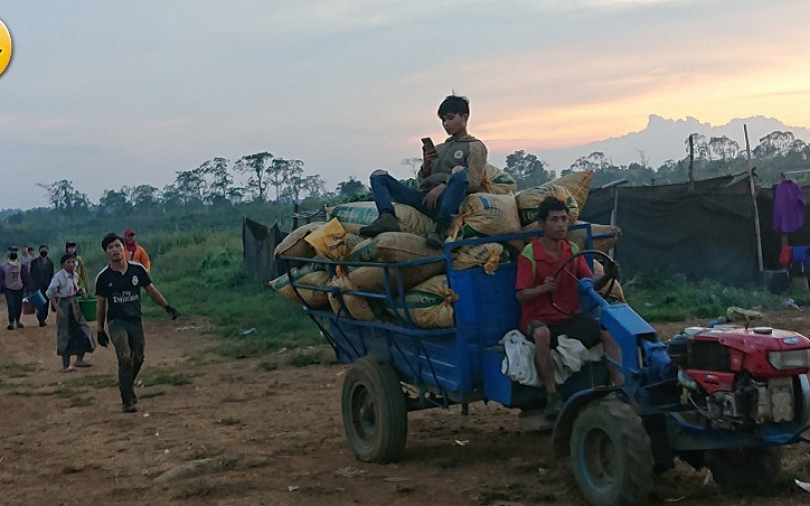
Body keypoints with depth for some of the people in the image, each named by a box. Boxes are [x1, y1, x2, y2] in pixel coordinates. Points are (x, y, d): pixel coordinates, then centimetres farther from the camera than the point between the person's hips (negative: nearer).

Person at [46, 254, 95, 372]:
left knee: (83, 330, 8)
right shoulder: (58, 277, -17)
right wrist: (57, 308, -22)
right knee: (65, 335, 0)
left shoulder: (75, 275, 2)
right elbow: (49, 293, -17)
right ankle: (66, 365, 10)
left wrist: (81, 290, -4)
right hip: (64, 305, -7)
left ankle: (79, 359, 25)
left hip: (75, 304, 7)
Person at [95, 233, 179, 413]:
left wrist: (167, 307, -2)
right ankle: (127, 401, -7)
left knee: (138, 359, 13)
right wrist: (100, 330, 5)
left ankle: (127, 387, 41)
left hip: (136, 321, 3)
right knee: (125, 358, -17)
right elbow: (101, 304, 3)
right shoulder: (103, 277, -5)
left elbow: (151, 290, 8)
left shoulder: (138, 269, -1)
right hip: (116, 322, -3)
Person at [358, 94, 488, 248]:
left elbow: (474, 182, -1)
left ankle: (441, 228, -44)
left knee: (460, 171, -36)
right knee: (379, 176, -3)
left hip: (446, 202, -6)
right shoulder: (439, 149, 31)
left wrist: (444, 186, -15)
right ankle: (387, 219, -32)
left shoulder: (475, 147, 14)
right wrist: (426, 164, 4)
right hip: (426, 199, 6)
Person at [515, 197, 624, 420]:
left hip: (570, 317, 5)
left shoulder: (572, 251, 8)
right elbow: (521, 294, -13)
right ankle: (552, 397, -31)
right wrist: (542, 288, -34)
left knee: (609, 333, -18)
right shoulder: (529, 254, -8)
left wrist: (606, 276, -21)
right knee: (542, 334, -39)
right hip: (539, 318, -5)